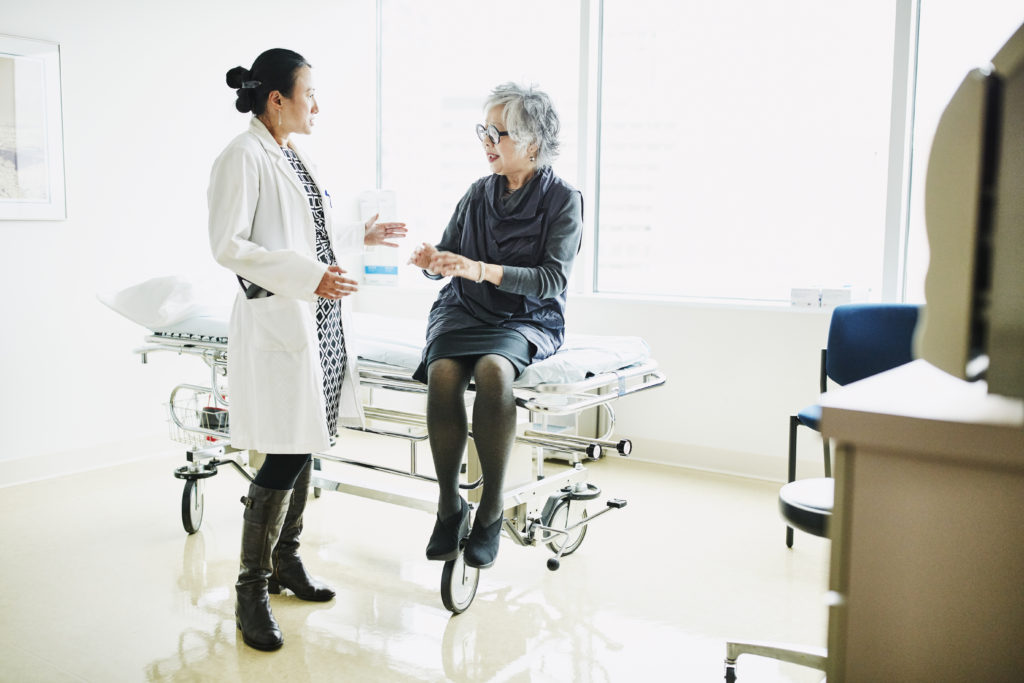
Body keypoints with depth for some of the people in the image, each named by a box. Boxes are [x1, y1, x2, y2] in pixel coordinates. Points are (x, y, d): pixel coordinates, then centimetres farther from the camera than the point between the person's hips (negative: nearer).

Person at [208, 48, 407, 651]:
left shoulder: (296, 157, 15)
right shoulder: (244, 157, -11)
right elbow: (228, 245, -17)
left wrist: (362, 235, 24)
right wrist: (306, 276, -23)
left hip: (318, 318, 9)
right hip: (278, 320, -9)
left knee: (304, 446, 13)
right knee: (286, 454, -8)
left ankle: (287, 561, 28)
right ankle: (252, 590, 5)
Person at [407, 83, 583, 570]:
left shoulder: (563, 199, -2)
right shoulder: (479, 193, 10)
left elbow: (553, 278, -13)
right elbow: (447, 258, 14)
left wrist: (483, 270, -24)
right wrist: (432, 260, -11)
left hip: (526, 320, -3)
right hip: (464, 311, 3)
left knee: (493, 370, -36)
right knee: (443, 372, -29)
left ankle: (492, 510, -22)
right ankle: (449, 506, -14)